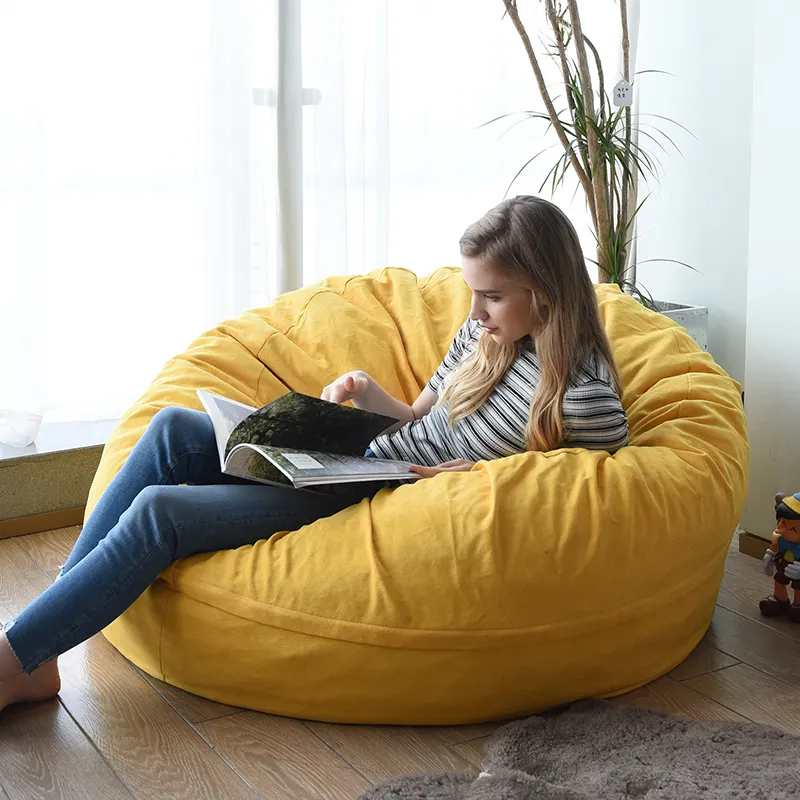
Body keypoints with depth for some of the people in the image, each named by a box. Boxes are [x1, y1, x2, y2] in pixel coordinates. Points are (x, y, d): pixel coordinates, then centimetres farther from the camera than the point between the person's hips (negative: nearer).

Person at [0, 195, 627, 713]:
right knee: (173, 430, -5)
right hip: (355, 458, 8)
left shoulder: (589, 399, -17)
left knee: (157, 512, -17)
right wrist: (374, 400, -5)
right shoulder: (487, 330, 4)